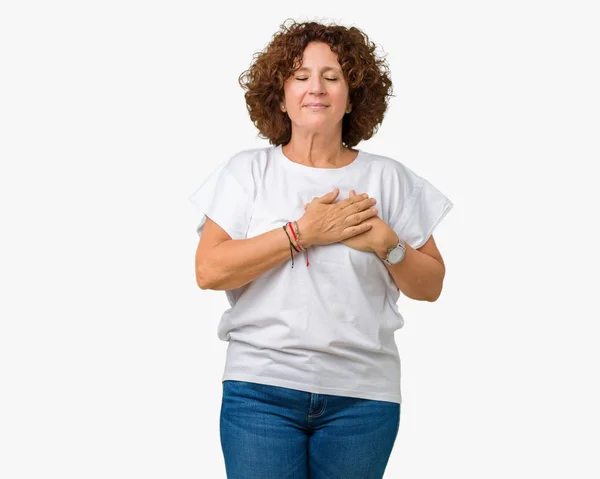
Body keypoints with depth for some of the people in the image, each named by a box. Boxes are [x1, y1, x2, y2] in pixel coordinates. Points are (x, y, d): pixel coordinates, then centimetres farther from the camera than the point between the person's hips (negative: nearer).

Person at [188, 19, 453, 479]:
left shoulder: (387, 177, 6)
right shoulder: (247, 171, 3)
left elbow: (430, 286, 9)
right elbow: (209, 271, -8)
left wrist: (386, 243, -10)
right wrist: (303, 232, -13)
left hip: (363, 394, 1)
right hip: (261, 389, -1)